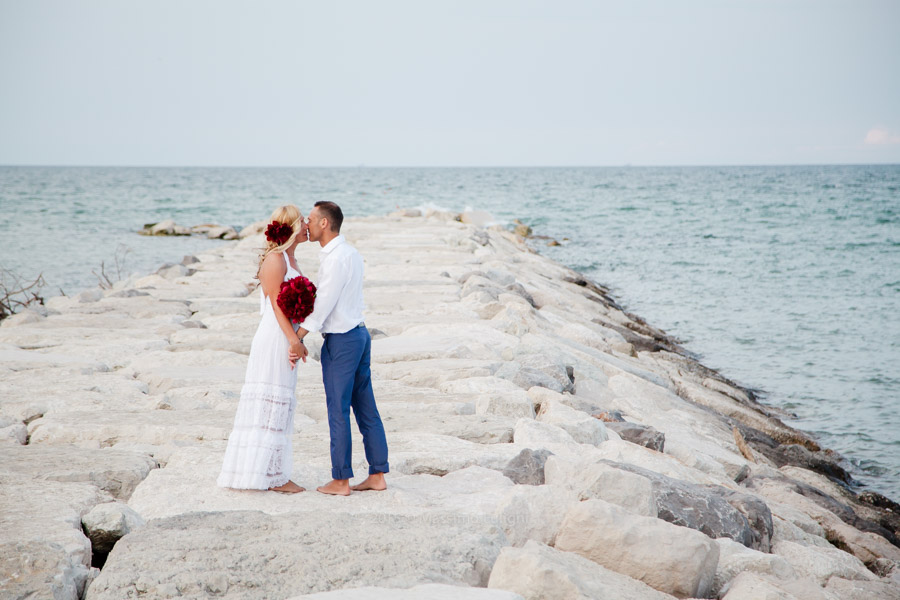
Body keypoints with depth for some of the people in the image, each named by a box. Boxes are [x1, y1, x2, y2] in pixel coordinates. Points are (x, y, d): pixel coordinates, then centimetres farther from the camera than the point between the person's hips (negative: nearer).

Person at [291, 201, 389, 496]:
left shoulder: (336, 258, -18)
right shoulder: (351, 253, 13)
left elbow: (323, 304, -18)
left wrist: (298, 338, -13)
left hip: (341, 340, -9)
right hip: (359, 333, 9)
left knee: (338, 411, -1)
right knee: (366, 408, 11)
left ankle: (341, 480, 5)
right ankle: (377, 475, 15)